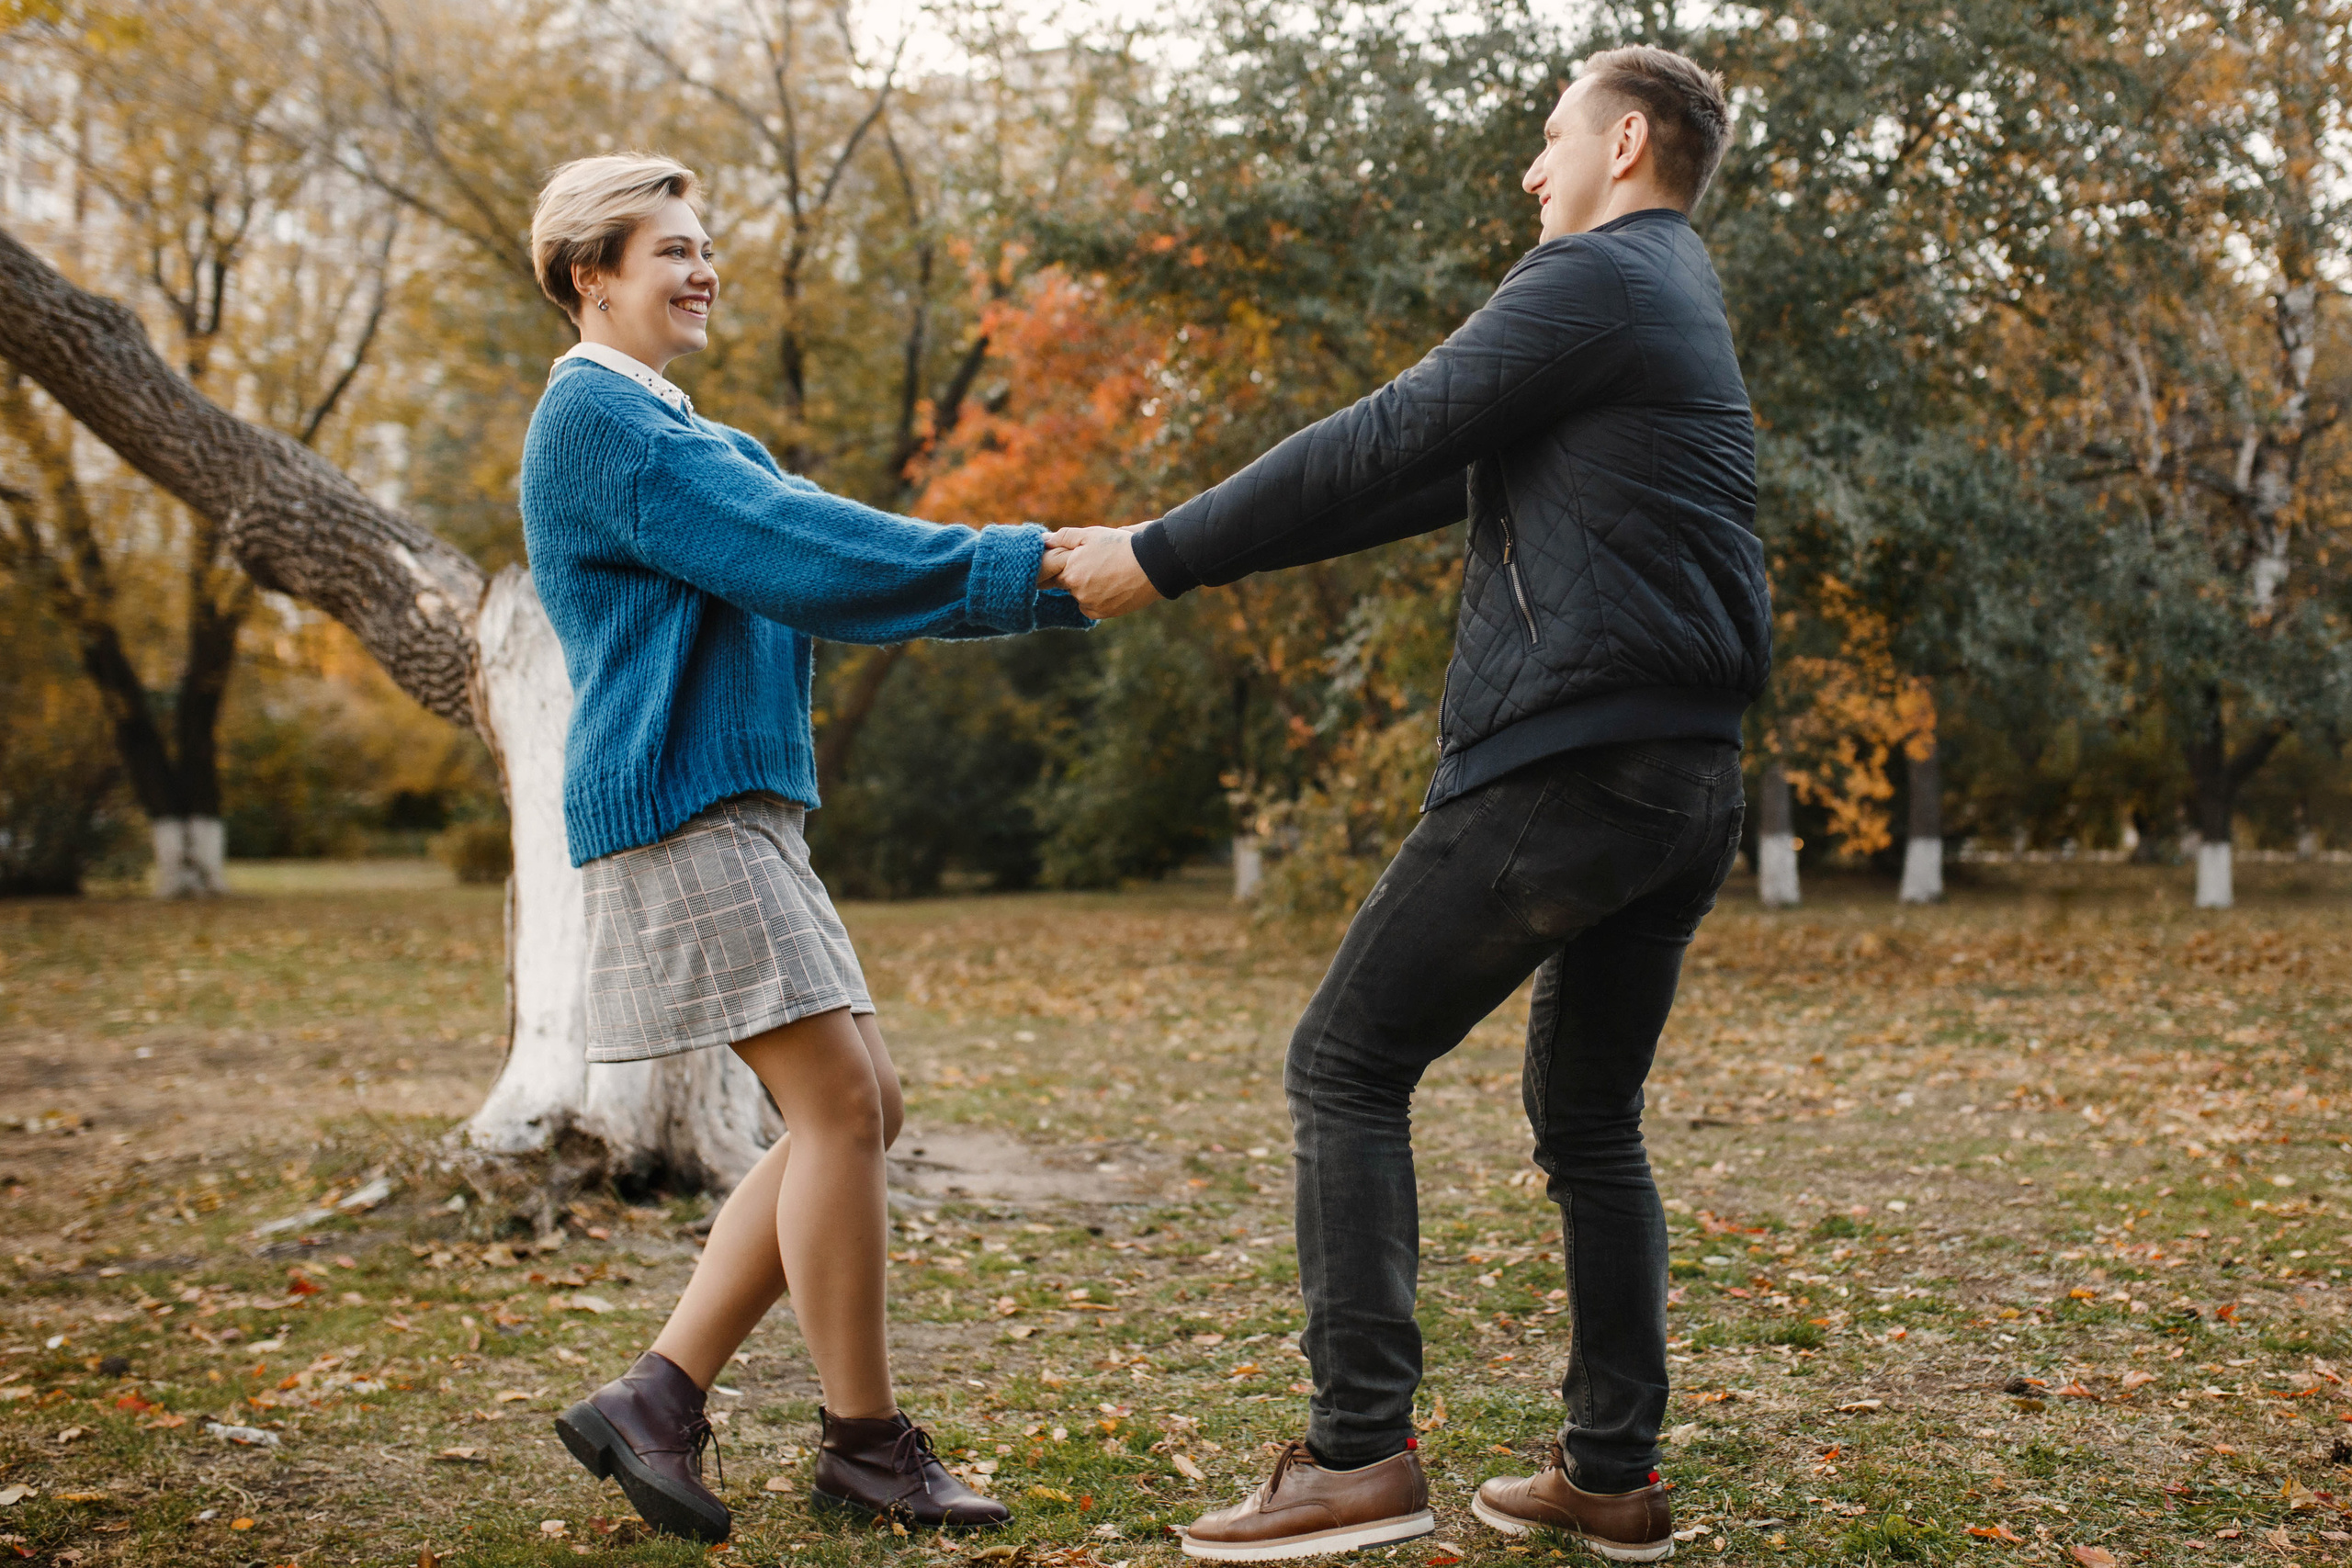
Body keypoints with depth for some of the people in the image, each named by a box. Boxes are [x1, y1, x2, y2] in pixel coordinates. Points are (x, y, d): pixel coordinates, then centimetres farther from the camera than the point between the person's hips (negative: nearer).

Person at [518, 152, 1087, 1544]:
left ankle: (660, 1397, 9)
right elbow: (804, 552, -18)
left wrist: (1058, 576, 5)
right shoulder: (601, 418, -8)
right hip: (679, 804, -10)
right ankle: (870, 1444, 2)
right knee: (838, 1102, -9)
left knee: (861, 1107, 7)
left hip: (742, 811, 10)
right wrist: (1022, 568, -17)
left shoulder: (666, 427, 24)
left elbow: (812, 556, 15)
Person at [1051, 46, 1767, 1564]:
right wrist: (1181, 547, 18)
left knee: (1348, 1065, -3)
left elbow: (1379, 447, -10)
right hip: (1688, 785, 10)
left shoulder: (1597, 279, -6)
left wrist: (1165, 558, -2)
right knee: (1589, 1117, 16)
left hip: (1570, 759, -9)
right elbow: (1435, 477, 22)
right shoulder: (1677, 306, 24)